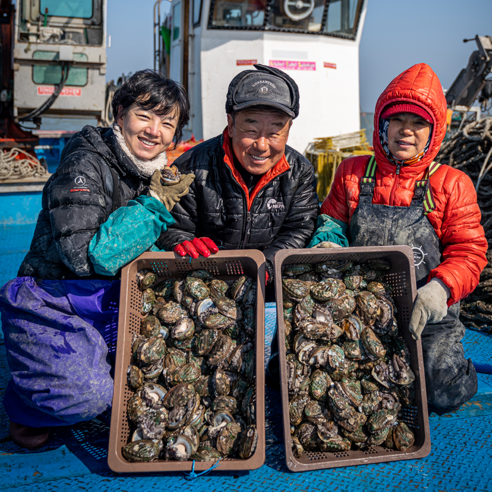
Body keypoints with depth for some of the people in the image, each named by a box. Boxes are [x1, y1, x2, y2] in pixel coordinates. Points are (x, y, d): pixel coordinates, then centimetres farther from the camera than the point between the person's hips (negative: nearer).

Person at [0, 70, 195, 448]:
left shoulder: (157, 175, 6)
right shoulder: (85, 165, -17)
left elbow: (152, 251, 16)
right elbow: (85, 255, -27)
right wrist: (155, 204, -24)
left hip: (113, 304, 7)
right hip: (51, 305, -7)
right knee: (88, 396, -26)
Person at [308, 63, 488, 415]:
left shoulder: (452, 185, 3)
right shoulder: (353, 173, 9)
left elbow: (468, 253, -1)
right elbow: (331, 221, 15)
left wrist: (433, 295, -20)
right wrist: (327, 248, -10)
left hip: (429, 316, -1)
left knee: (443, 393, -17)